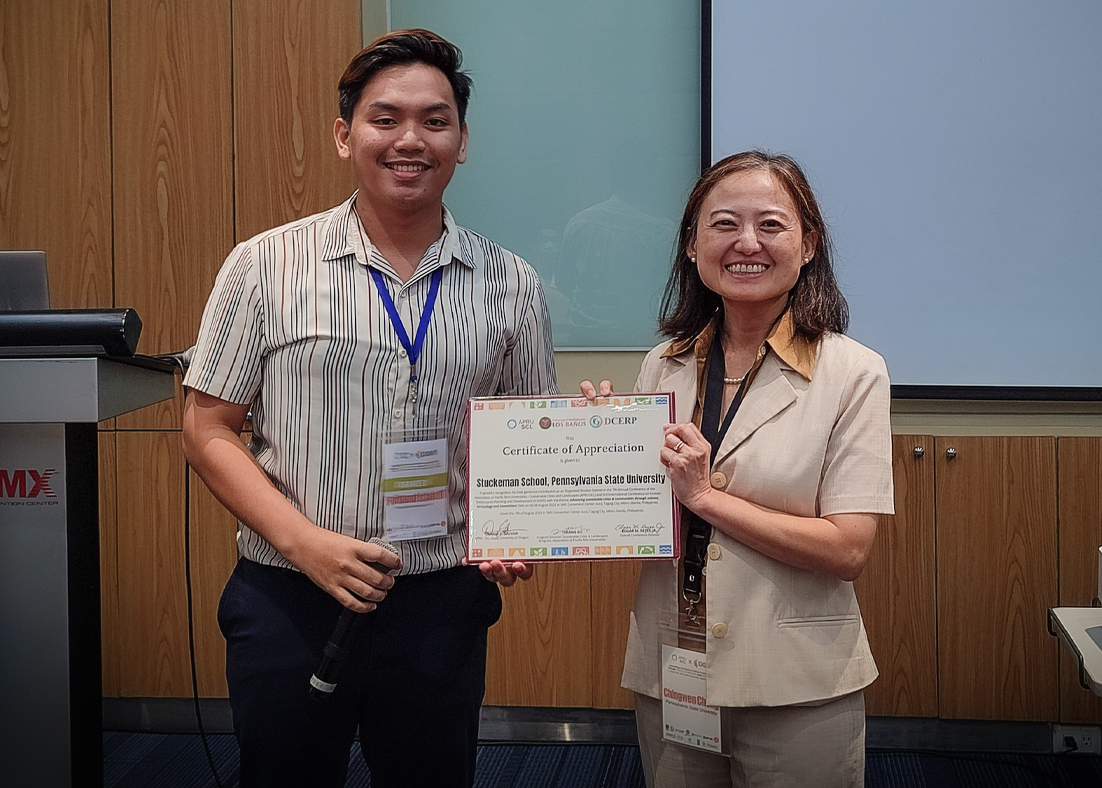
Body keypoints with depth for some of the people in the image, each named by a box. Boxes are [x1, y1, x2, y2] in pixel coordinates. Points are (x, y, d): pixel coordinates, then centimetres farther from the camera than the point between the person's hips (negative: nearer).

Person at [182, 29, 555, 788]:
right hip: (288, 603, -1)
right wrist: (306, 542, -14)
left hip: (443, 604, 2)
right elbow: (209, 432, -1)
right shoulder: (265, 265, -3)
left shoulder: (510, 286, 3)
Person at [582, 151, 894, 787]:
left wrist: (705, 494, -17)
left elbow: (848, 550, -14)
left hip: (799, 692, -3)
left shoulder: (853, 372, -9)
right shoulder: (662, 368, 3)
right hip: (667, 678, 4)